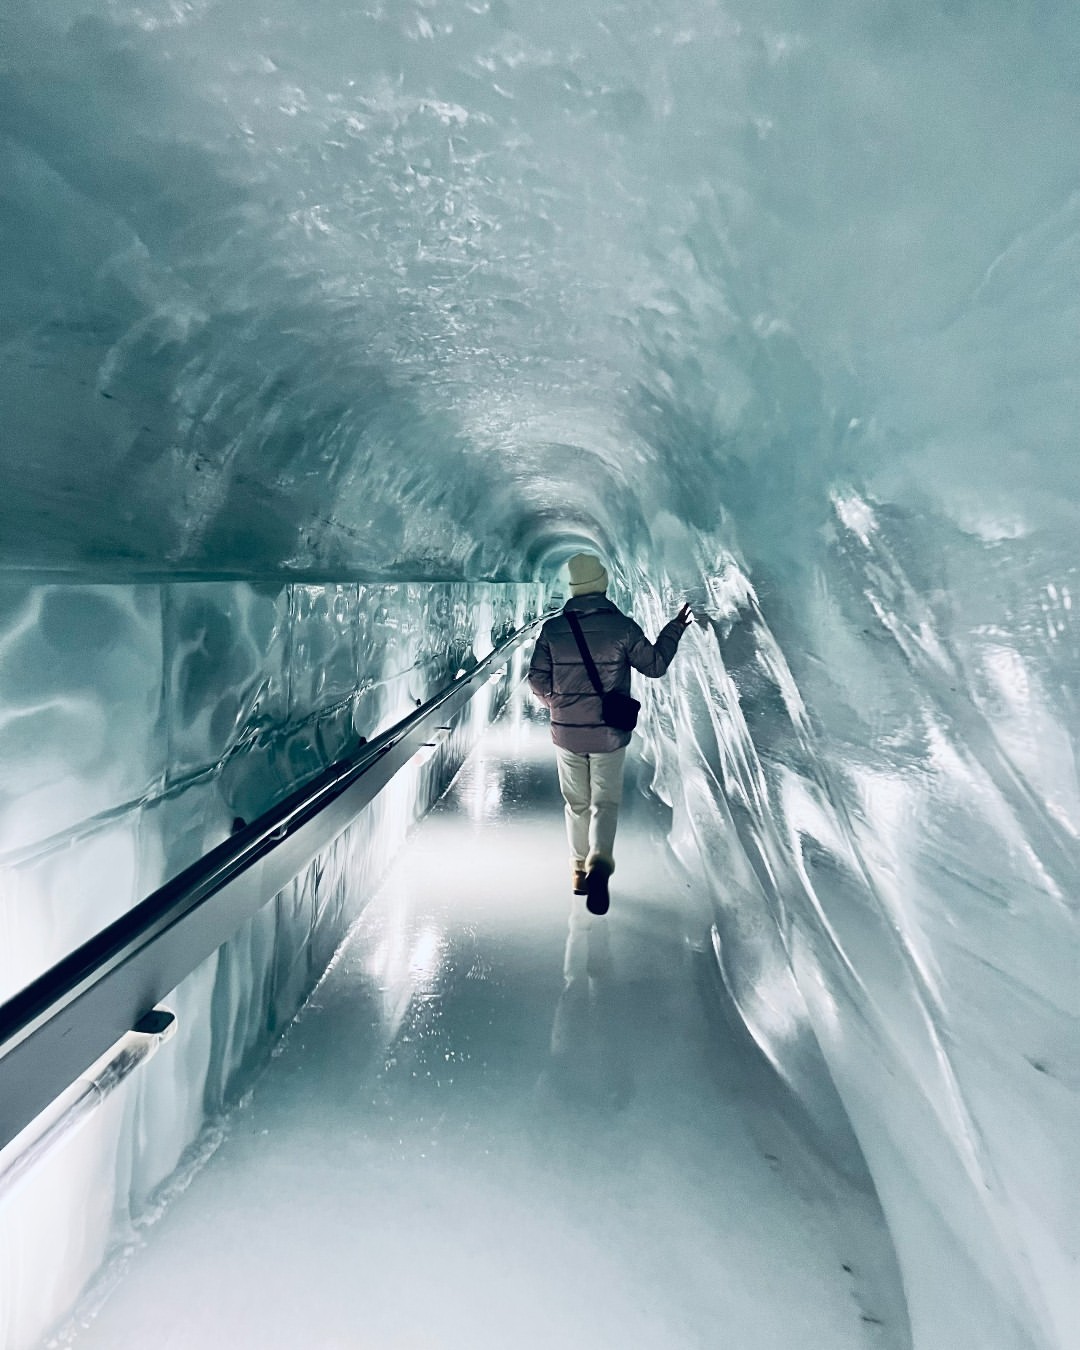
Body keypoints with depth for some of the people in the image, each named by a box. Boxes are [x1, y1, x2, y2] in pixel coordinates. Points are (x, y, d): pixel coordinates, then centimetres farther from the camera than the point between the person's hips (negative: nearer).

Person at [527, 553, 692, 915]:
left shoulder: (553, 629, -6)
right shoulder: (622, 626, -10)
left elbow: (537, 680, -2)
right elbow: (654, 665, 0)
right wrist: (674, 628, 13)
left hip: (566, 734, 2)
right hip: (609, 735, -2)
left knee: (577, 804, 17)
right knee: (605, 802, 8)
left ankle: (580, 871, 27)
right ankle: (599, 861, -15)